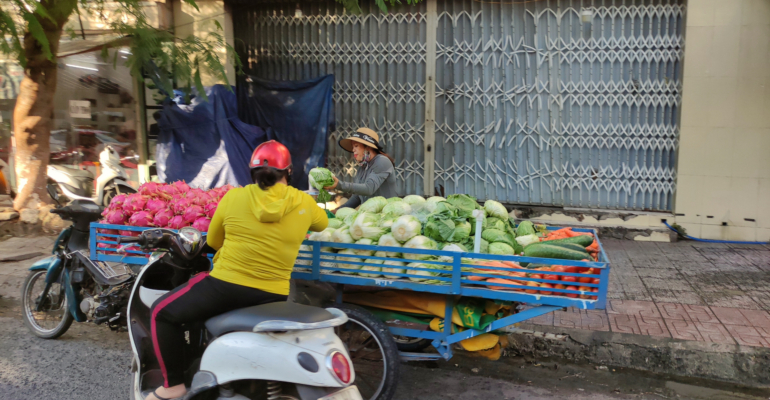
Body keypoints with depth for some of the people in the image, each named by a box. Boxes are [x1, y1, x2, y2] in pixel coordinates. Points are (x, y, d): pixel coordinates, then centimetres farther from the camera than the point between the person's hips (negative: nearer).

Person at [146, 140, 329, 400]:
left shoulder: (234, 197, -4)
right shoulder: (303, 203, -2)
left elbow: (213, 242, 10)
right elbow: (323, 223, 21)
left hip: (226, 285, -3)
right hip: (273, 297, 3)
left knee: (162, 313, 18)